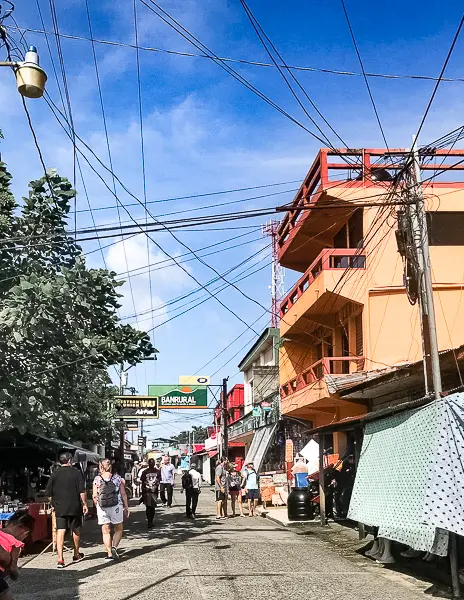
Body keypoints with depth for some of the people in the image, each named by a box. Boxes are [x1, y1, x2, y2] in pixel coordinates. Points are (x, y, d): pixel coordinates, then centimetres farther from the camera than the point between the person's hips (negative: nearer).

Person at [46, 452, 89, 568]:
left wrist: (53, 504, 18)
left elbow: (49, 493, 6)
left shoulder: (54, 474, 1)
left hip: (59, 507, 1)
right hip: (74, 507, -1)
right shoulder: (76, 472, -5)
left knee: (60, 532, -2)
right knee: (76, 530, 15)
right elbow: (82, 491, -8)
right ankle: (76, 555, 30)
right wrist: (84, 504, 0)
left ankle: (60, 559, -12)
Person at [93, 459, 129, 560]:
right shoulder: (117, 478, -1)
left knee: (106, 531, 10)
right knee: (118, 529, 14)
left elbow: (95, 496, -3)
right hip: (116, 507, 0)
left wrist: (97, 506, 12)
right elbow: (123, 494, 0)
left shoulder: (97, 479, -2)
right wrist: (126, 507, 8)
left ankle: (109, 553, 7)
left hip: (102, 508, 1)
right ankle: (114, 547, -7)